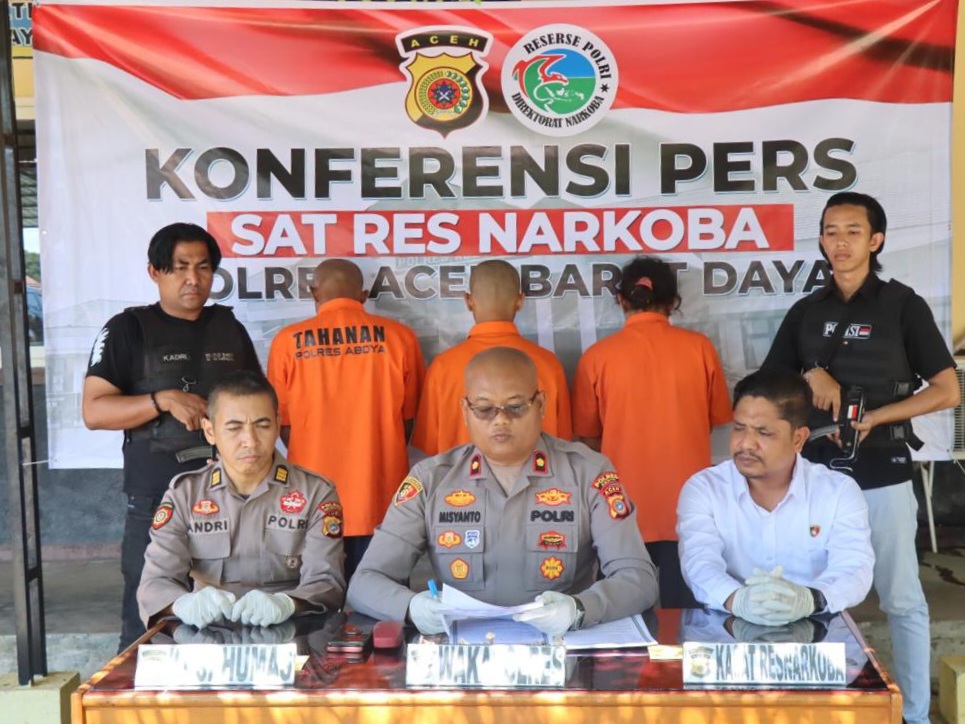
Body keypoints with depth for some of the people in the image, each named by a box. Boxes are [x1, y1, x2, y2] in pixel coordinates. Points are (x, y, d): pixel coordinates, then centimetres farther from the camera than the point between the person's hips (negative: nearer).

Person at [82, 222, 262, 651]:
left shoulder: (229, 328, 13)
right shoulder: (128, 329, 0)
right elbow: (94, 411, -6)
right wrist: (163, 400, -18)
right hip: (156, 502, -3)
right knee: (147, 625, 1)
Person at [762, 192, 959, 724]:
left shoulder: (902, 305, -2)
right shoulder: (806, 312, 9)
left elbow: (947, 392, -4)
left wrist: (876, 416, -15)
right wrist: (810, 378, -9)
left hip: (883, 475, -3)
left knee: (902, 600, 4)